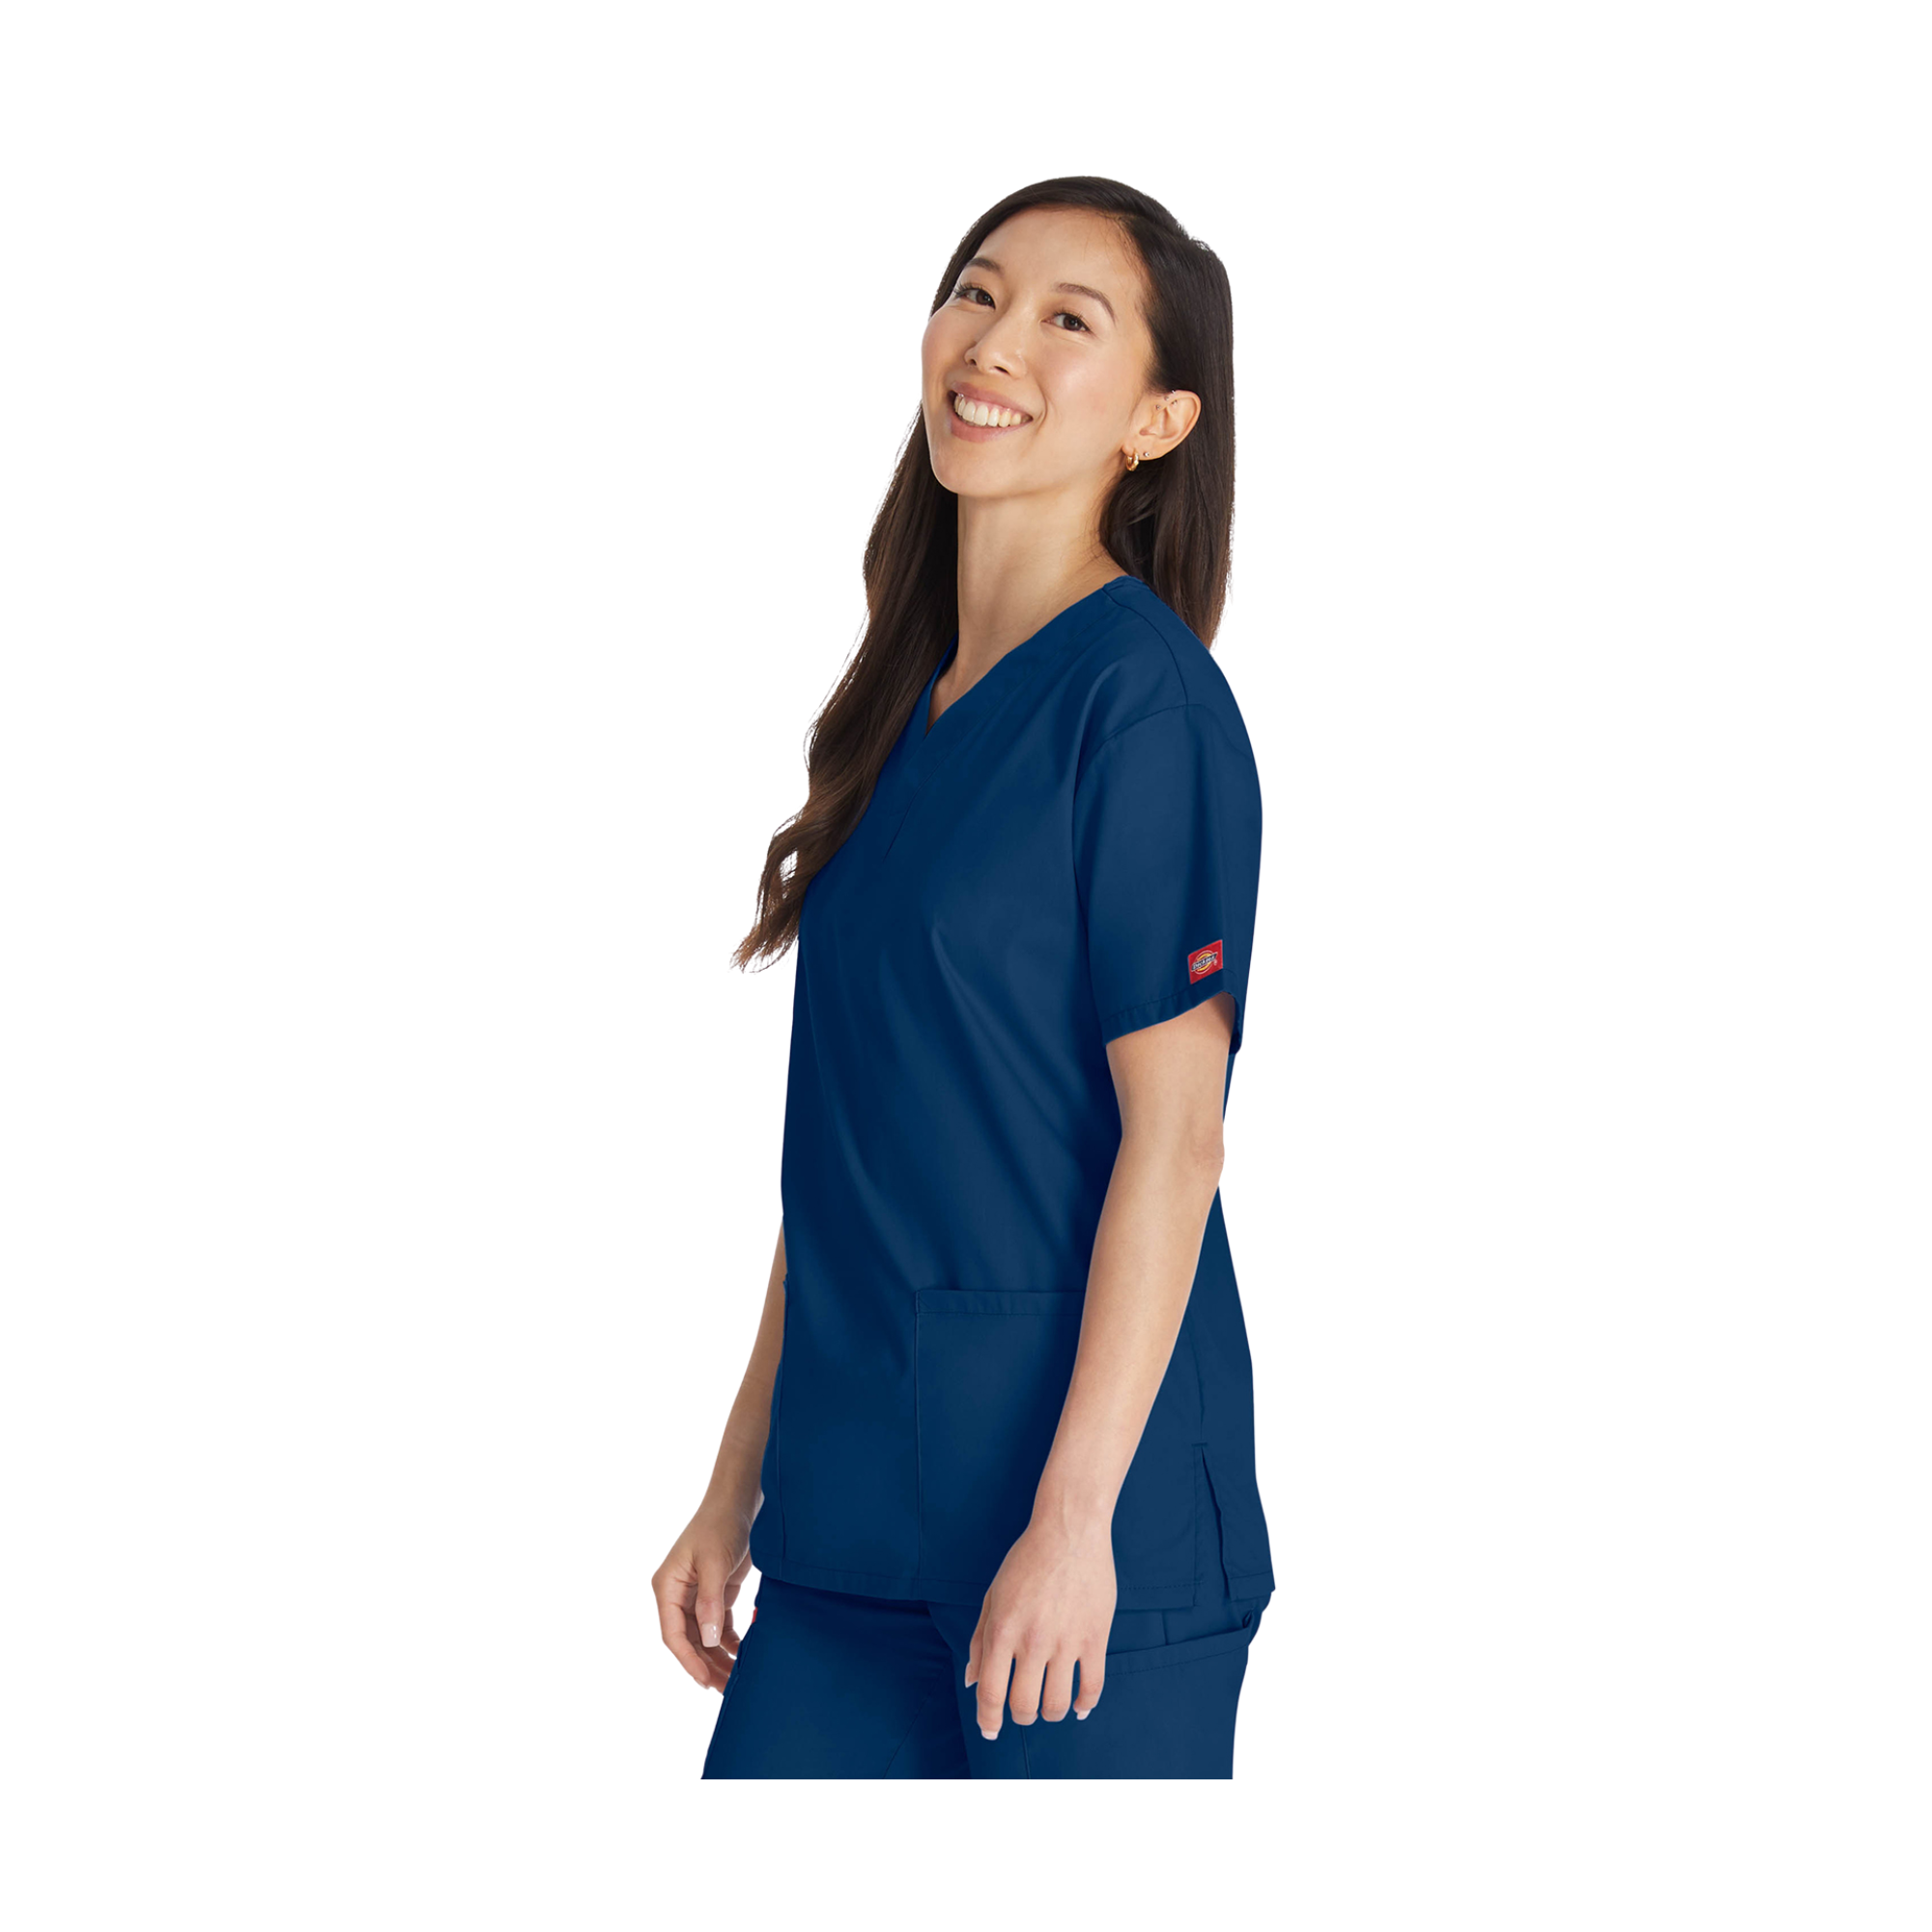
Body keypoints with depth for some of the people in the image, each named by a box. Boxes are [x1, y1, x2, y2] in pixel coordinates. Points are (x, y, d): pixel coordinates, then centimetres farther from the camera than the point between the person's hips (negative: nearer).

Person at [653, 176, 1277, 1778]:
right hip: (855, 1515, 7)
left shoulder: (1142, 699, -10)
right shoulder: (903, 712, 12)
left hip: (1084, 1513, -7)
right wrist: (737, 1489, 14)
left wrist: (1074, 1519, -18)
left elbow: (1171, 1133, -14)